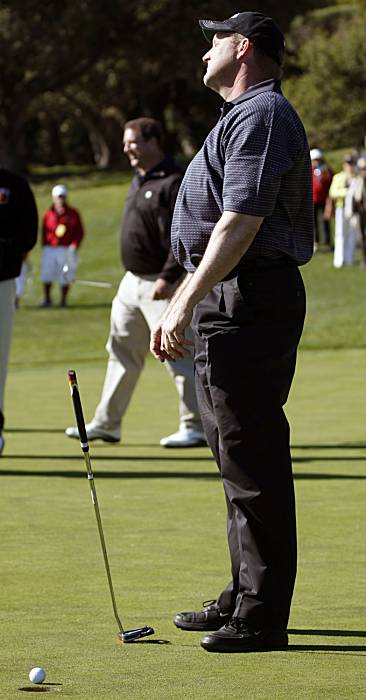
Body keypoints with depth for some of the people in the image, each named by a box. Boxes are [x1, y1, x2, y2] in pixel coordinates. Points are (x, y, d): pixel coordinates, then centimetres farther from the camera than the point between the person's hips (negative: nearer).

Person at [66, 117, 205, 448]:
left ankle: (195, 428, -2)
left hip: (162, 284, -10)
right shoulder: (139, 180, 14)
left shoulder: (174, 183, -16)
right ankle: (106, 424, 19)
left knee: (177, 354, -7)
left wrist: (167, 278, -27)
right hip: (133, 281, 10)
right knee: (122, 352, 13)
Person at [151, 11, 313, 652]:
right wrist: (177, 306, 23)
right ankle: (244, 597, 23)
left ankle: (261, 618, -7)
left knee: (253, 461, -9)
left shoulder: (260, 116, -13)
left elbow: (240, 223, -22)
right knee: (237, 455, 15)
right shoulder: (243, 117, 22)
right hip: (229, 303, 11)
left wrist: (186, 304, -22)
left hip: (249, 303, -11)